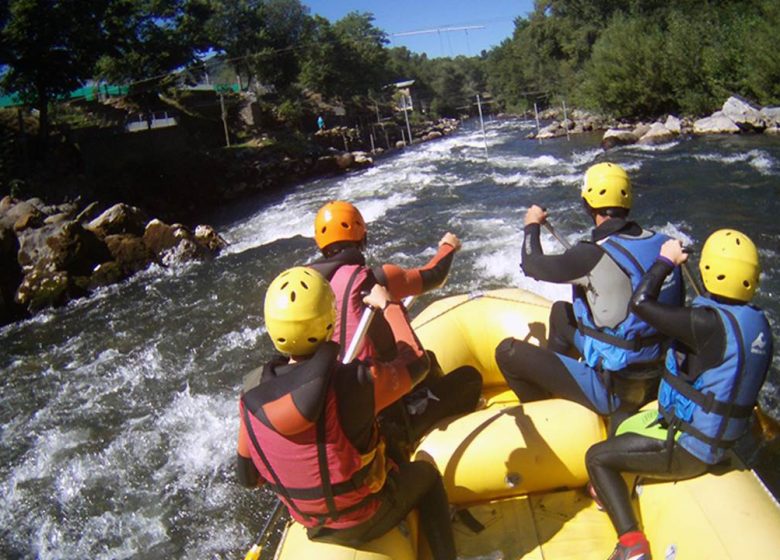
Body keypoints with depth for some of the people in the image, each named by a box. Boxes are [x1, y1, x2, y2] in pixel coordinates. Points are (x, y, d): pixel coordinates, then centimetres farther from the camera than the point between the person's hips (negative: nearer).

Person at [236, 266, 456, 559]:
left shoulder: (251, 395, -18)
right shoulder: (352, 383, -33)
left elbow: (248, 477, -4)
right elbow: (416, 362, -14)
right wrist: (389, 305, -1)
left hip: (308, 524, 5)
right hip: (365, 519, -4)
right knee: (426, 473, 22)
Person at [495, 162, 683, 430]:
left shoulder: (596, 256, -24)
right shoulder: (661, 243, -4)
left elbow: (532, 265, -9)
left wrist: (532, 225, 12)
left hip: (614, 390, -7)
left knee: (508, 351, -3)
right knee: (560, 311, 25)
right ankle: (546, 380, 43)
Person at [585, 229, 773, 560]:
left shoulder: (710, 324, -30)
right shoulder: (756, 322, -1)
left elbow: (640, 303, -28)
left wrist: (666, 260, -13)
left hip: (688, 449, -9)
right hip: (720, 438, 9)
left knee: (596, 457, 1)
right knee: (624, 429, 27)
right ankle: (615, 493, 43)